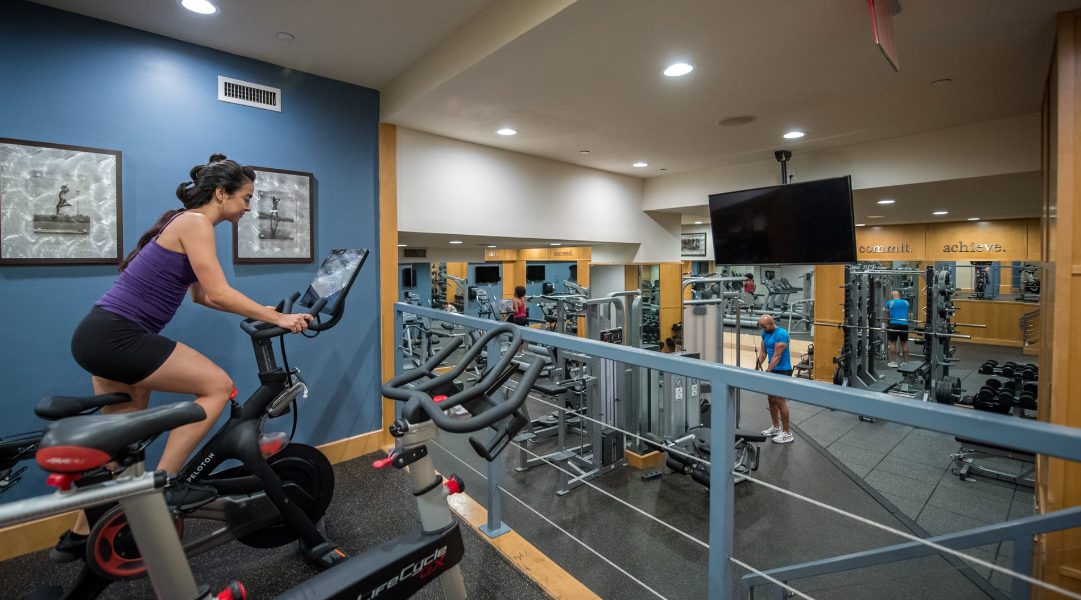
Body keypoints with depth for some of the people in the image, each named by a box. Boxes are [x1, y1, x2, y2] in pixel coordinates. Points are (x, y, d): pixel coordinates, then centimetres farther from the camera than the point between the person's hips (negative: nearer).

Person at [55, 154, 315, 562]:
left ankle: (80, 536, 33)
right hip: (117, 337, -10)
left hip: (99, 335, 10)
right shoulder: (195, 223, -15)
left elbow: (202, 295, 17)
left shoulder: (187, 222, 15)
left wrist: (260, 311, 13)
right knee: (217, 386, -9)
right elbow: (219, 293, -23)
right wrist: (277, 318, -17)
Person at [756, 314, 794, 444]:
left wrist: (767, 372, -21)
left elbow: (777, 356, -22)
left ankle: (787, 433, 4)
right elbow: (762, 352, 8)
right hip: (772, 370, 8)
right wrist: (757, 368, -1)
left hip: (783, 371, -8)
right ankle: (776, 428, 26)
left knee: (780, 401, -6)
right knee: (772, 399, 13)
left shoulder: (781, 334, -21)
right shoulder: (765, 334, 5)